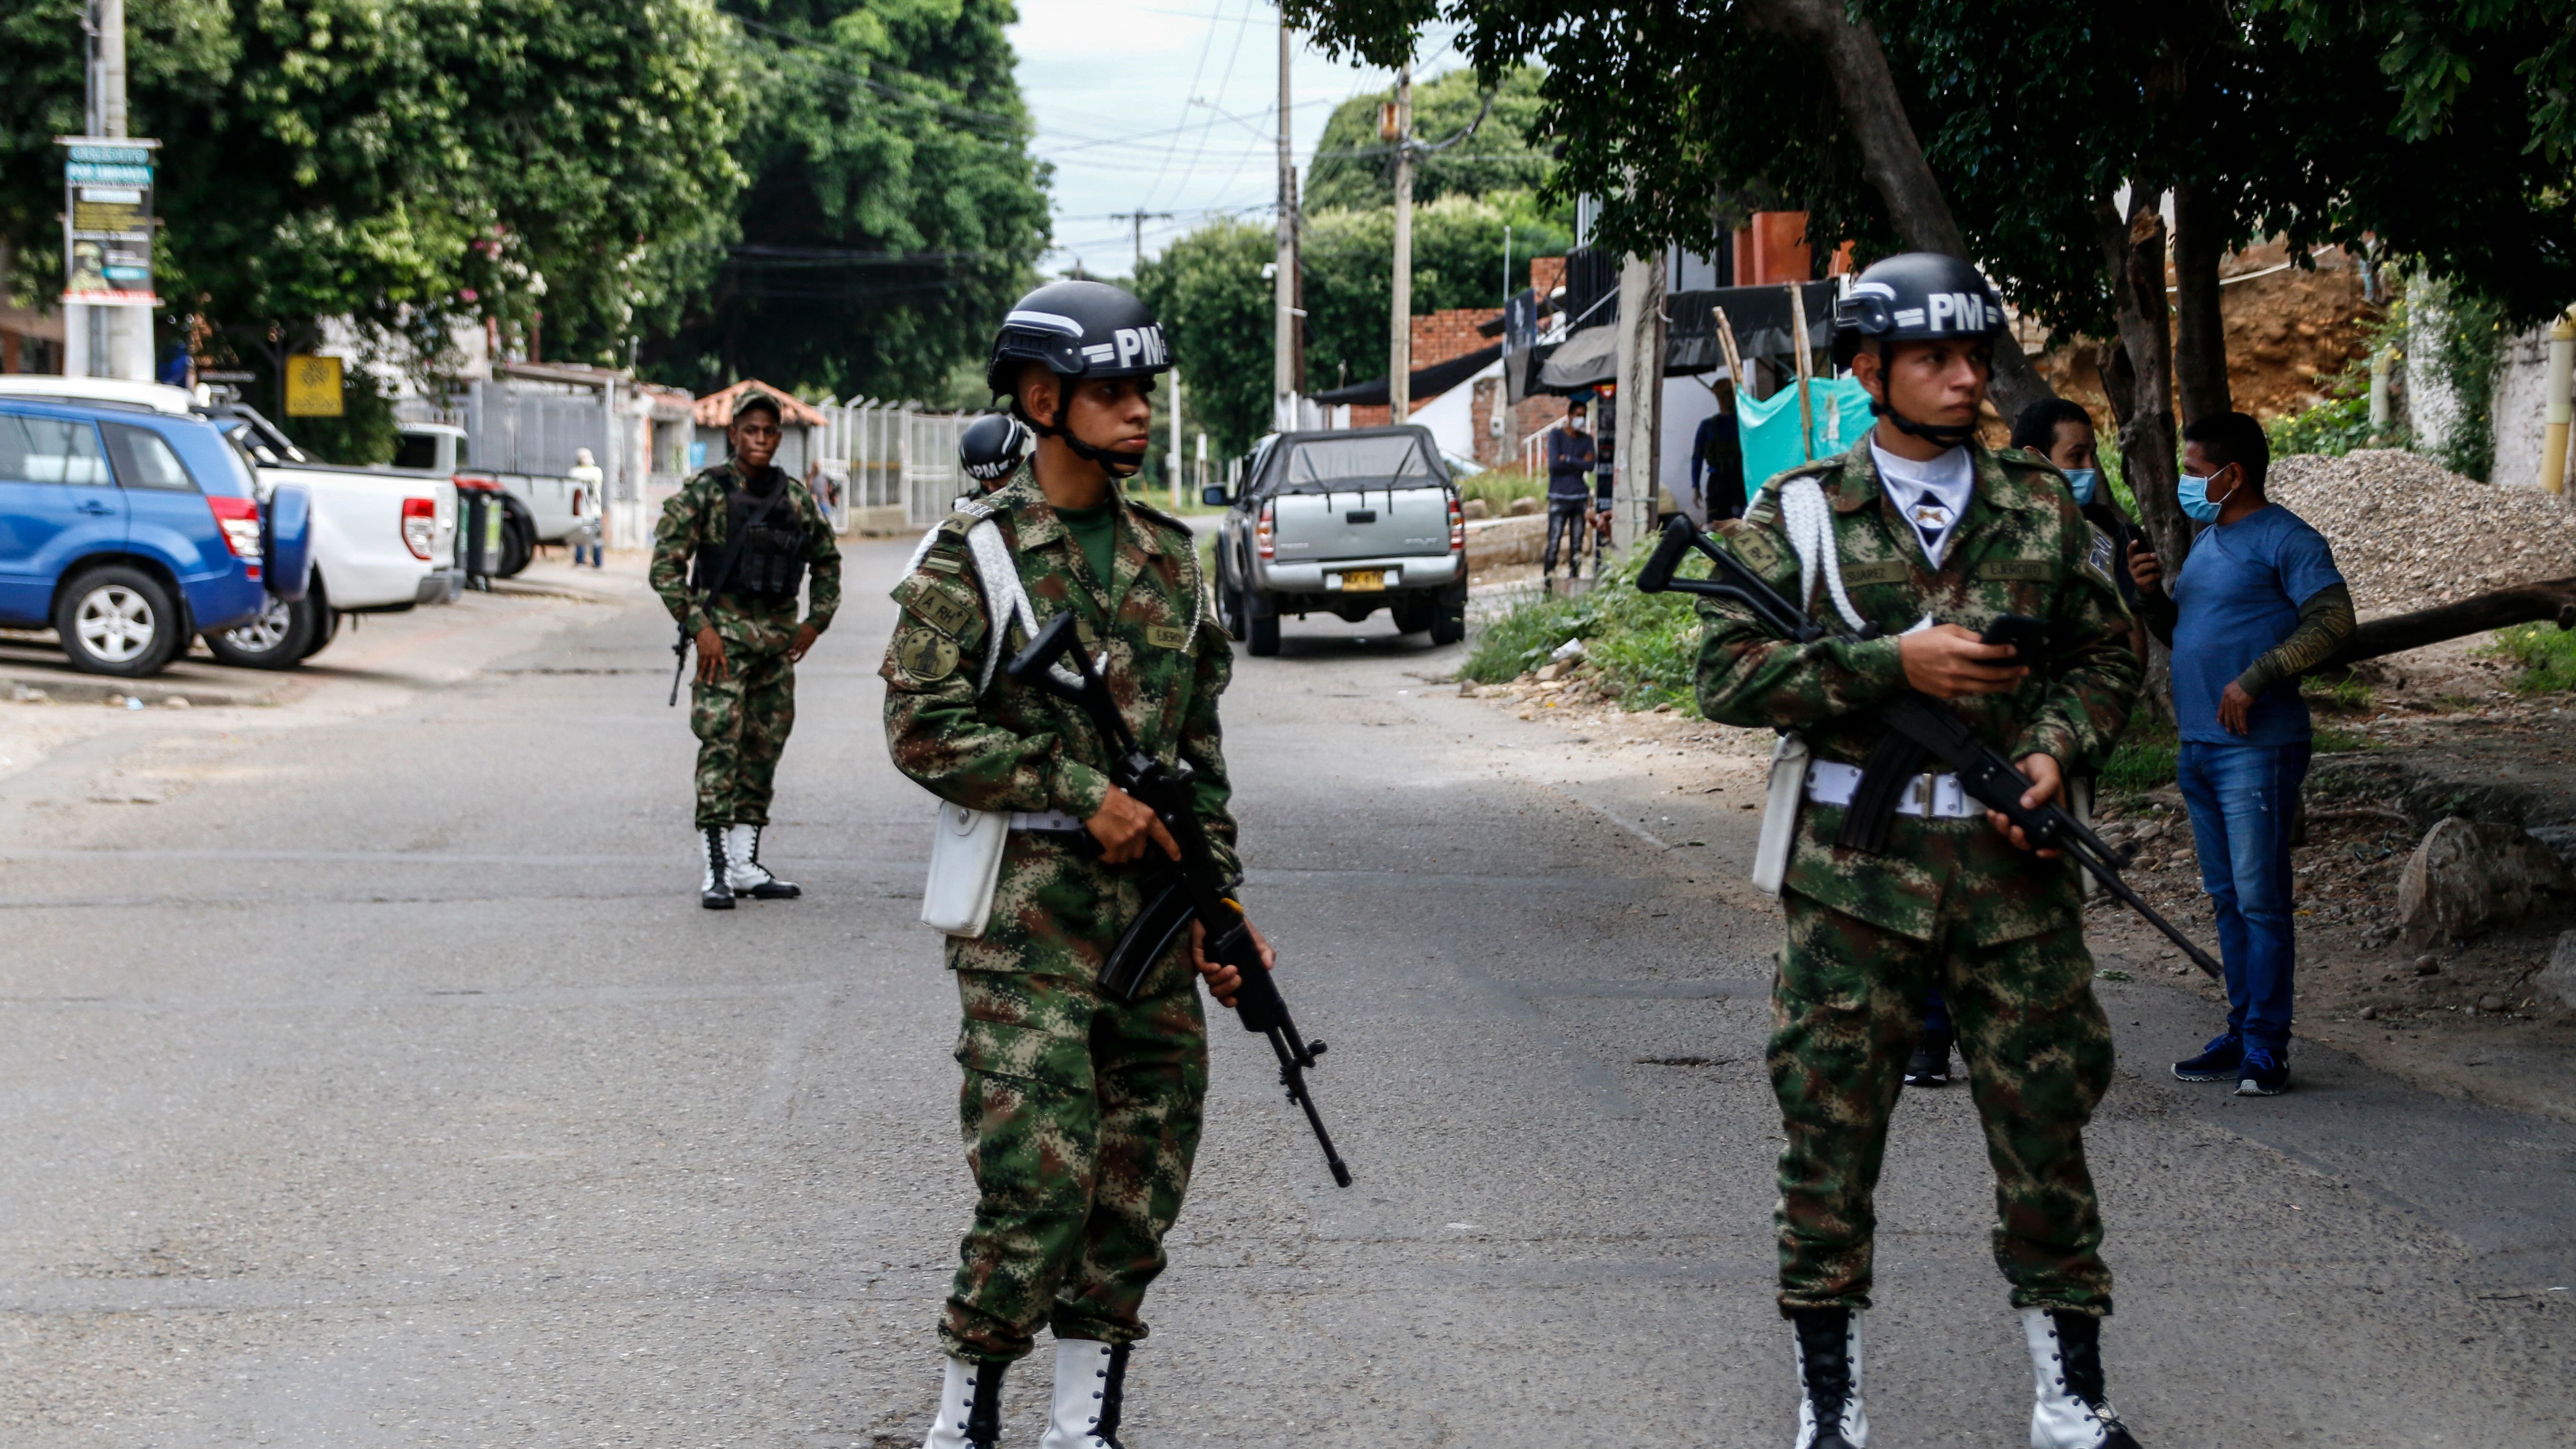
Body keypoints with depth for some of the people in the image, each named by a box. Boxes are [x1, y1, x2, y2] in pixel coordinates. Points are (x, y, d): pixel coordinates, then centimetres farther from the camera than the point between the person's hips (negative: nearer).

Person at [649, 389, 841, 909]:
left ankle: (745, 865, 15)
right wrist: (699, 626, -14)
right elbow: (666, 564, -8)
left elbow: (826, 560, 22)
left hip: (778, 637, 5)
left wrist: (816, 621, 12)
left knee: (766, 746, 8)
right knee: (721, 744, -12)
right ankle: (713, 871, -12)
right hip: (724, 633, -5)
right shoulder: (704, 492, -5)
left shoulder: (796, 497, 9)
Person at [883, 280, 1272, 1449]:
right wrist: (1080, 794, -15)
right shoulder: (975, 552, -4)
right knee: (1038, 1176, -11)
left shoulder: (1170, 557, 13)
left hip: (1151, 914, 5)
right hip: (1028, 919, -5)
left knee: (1143, 1180, 5)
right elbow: (921, 725, -10)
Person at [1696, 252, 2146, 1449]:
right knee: (1832, 1124, 1)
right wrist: (1890, 664, -15)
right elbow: (1728, 671, -5)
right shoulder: (1800, 514, 2)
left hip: (2011, 866, 2)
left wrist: (2060, 748, -5)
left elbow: (2106, 654, 15)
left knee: (2044, 1116, 3)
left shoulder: (2040, 510, 10)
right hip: (1855, 868, -2)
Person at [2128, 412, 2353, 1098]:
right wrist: (2155, 594, 4)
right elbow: (2179, 635, 24)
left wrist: (2256, 680, -22)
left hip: (2257, 749, -9)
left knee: (2260, 898, -8)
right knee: (2226, 898, 12)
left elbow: (2334, 621, -18)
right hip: (2197, 746, 9)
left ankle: (2266, 1047, -6)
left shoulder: (2285, 539, -8)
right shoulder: (2206, 541, 18)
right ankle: (2242, 1033, 18)